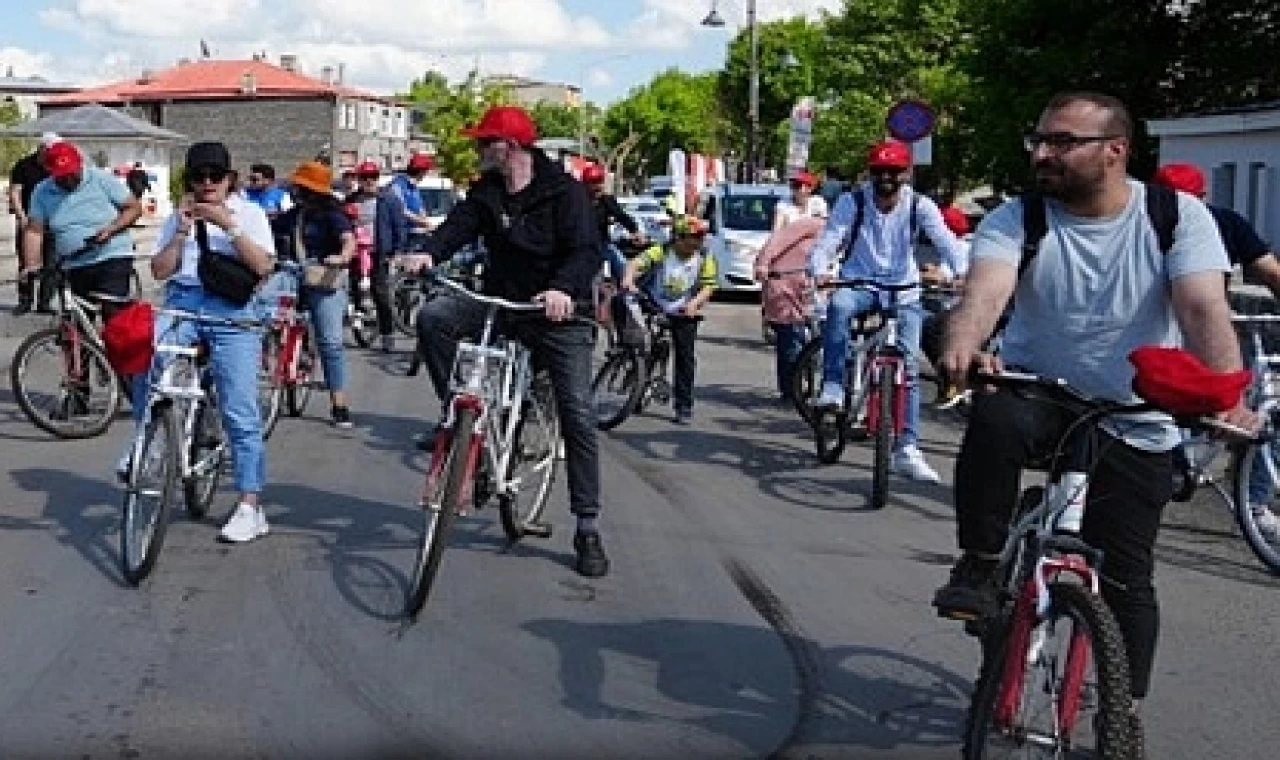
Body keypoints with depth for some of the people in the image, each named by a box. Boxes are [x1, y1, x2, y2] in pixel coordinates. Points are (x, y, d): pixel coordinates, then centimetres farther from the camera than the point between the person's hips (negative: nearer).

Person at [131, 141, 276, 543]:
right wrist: (182, 231, -3)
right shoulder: (179, 216, 18)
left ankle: (250, 506, -3)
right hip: (182, 302, 3)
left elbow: (262, 265, -6)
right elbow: (160, 270, 8)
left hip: (231, 311, -2)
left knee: (240, 412, -7)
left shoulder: (248, 213, 9)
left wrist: (229, 225, -14)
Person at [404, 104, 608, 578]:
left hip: (557, 311, -4)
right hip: (500, 300, 5)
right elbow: (460, 224, -10)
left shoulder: (565, 192, -12)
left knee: (577, 416, -7)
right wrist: (428, 253, -31)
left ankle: (588, 529, 1)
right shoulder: (486, 191, 5)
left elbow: (586, 250, -22)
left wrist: (564, 288, -42)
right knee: (433, 317, -21)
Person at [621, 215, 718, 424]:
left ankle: (684, 406, 6)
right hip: (654, 308, 0)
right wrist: (628, 279, -47)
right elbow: (637, 263, -27)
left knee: (685, 356, -2)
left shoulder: (705, 259, -7)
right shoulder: (661, 253, -13)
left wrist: (695, 303, -28)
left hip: (684, 314, 1)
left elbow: (708, 286, -9)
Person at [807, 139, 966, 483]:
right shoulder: (852, 201, -9)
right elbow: (828, 240, -19)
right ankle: (832, 386, -26)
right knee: (838, 306, -37)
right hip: (859, 283, -1)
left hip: (903, 290, 1)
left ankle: (907, 449, -1)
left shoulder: (920, 205, -8)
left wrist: (962, 272, -42)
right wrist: (818, 271, -41)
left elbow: (945, 240, -22)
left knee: (909, 365, -5)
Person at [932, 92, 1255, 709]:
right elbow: (986, 291, -29)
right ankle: (978, 570, -18)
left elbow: (1204, 309, -23)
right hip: (1039, 397, 0)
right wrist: (961, 348, -52)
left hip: (1135, 430, 0)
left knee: (1127, 583, 1)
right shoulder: (1015, 220, -10)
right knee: (995, 417, -36)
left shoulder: (1177, 215, -9)